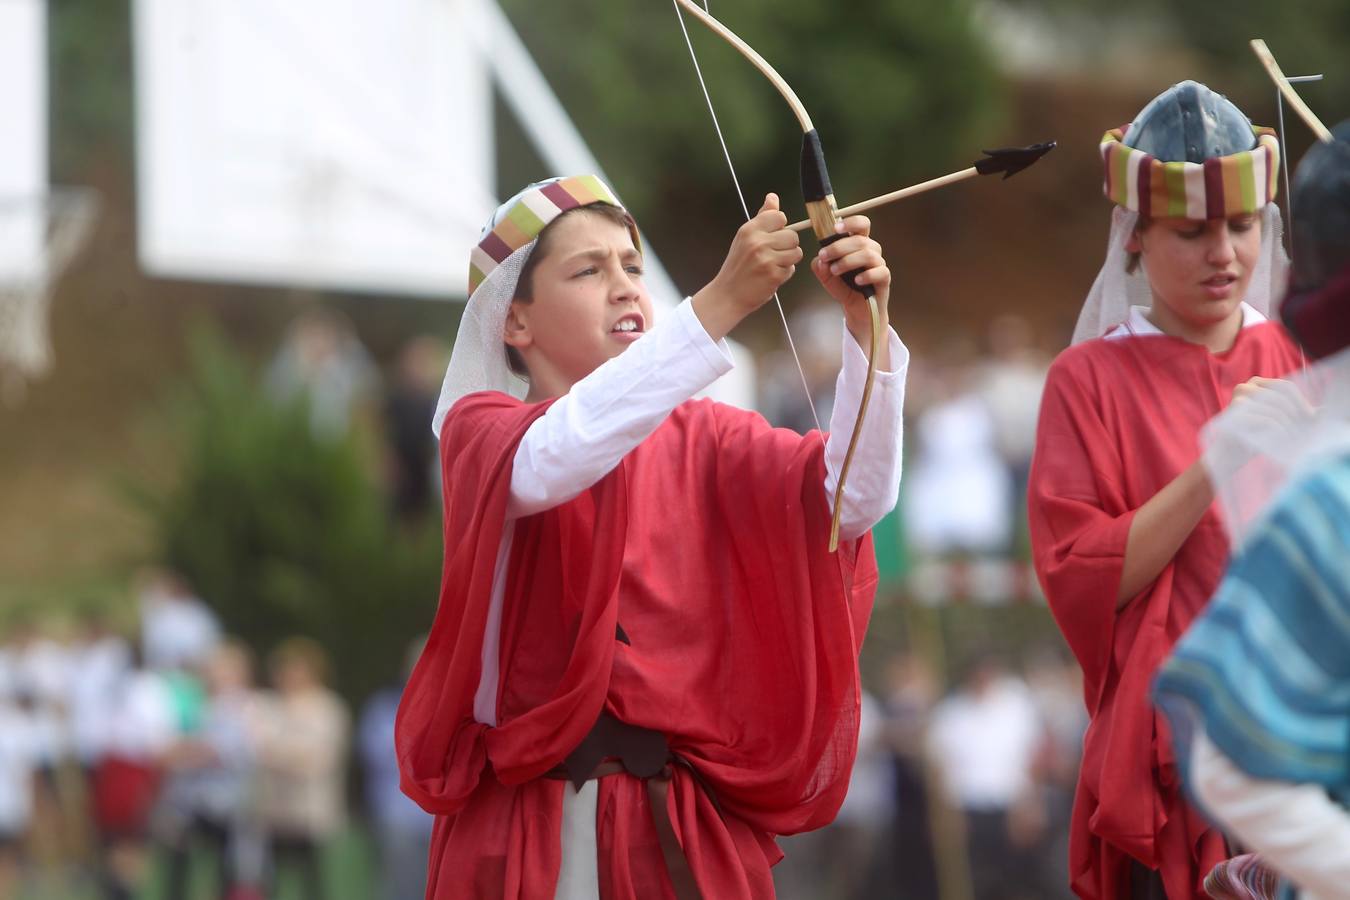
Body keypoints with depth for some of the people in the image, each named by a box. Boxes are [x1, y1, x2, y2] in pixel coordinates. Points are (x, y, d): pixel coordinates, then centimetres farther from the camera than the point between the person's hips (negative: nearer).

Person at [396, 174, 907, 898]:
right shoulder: (479, 429, 0)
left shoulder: (698, 439, 8)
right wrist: (718, 304, -33)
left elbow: (854, 497, -8)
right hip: (529, 829, -3)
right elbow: (550, 464, -24)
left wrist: (865, 325, -25)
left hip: (692, 828, 3)